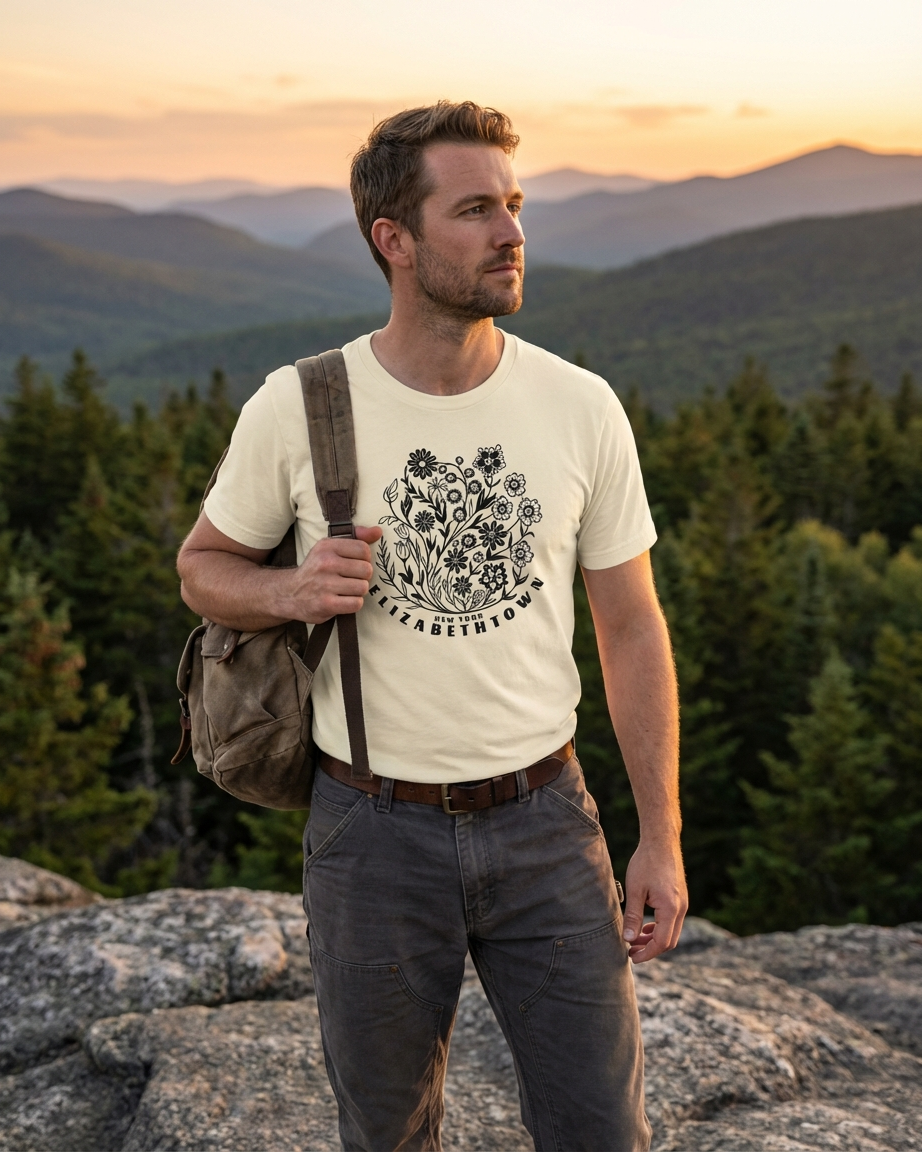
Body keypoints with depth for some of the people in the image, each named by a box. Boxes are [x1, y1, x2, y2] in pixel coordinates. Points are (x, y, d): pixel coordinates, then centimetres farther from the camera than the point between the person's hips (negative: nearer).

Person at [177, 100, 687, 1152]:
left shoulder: (582, 409, -5)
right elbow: (204, 566, 6)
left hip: (543, 825, 1)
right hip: (375, 831, 0)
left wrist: (662, 837, 2)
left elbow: (631, 628, 2)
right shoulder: (295, 410, -9)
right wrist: (292, 592, -18)